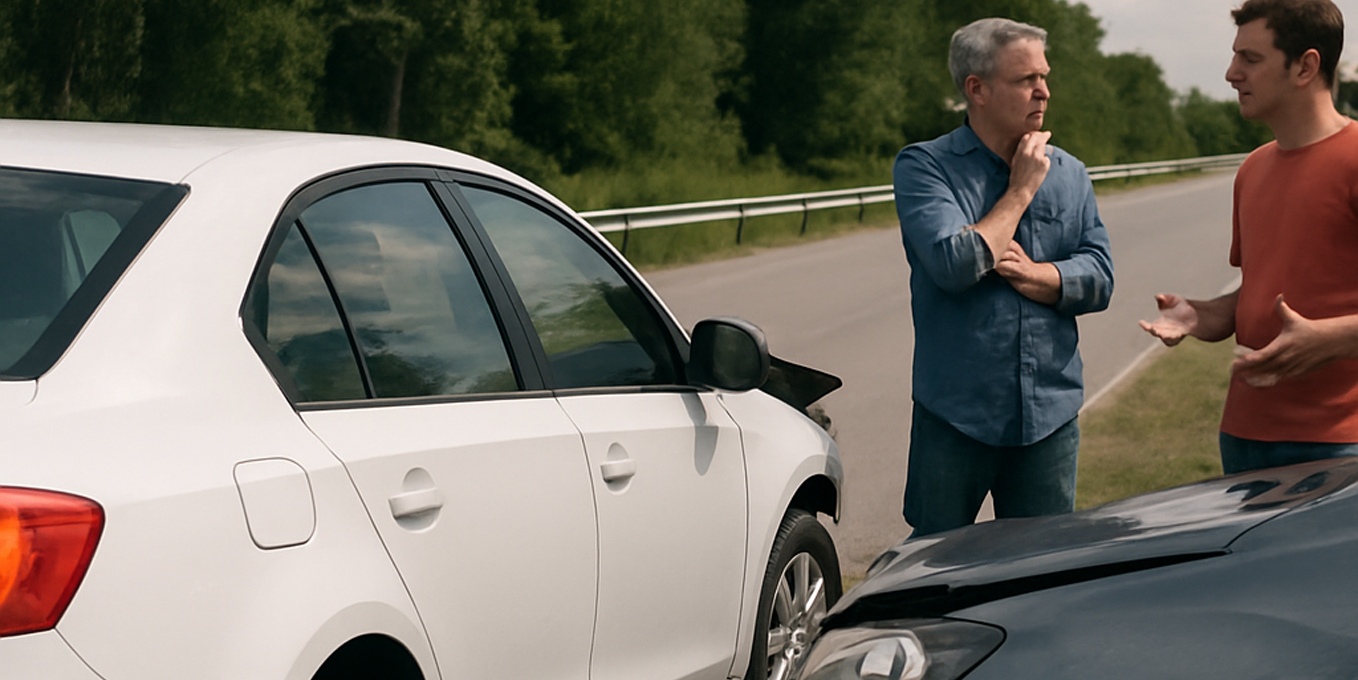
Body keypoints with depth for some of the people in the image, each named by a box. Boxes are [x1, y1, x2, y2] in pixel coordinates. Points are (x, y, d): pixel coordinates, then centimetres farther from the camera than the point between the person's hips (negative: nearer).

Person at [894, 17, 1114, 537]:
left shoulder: (1069, 174, 11)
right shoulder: (924, 167, -5)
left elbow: (1099, 279, 4)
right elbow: (954, 265, -19)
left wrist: (1031, 274, -14)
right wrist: (1022, 189, -9)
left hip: (1050, 415, 4)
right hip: (956, 415, -4)